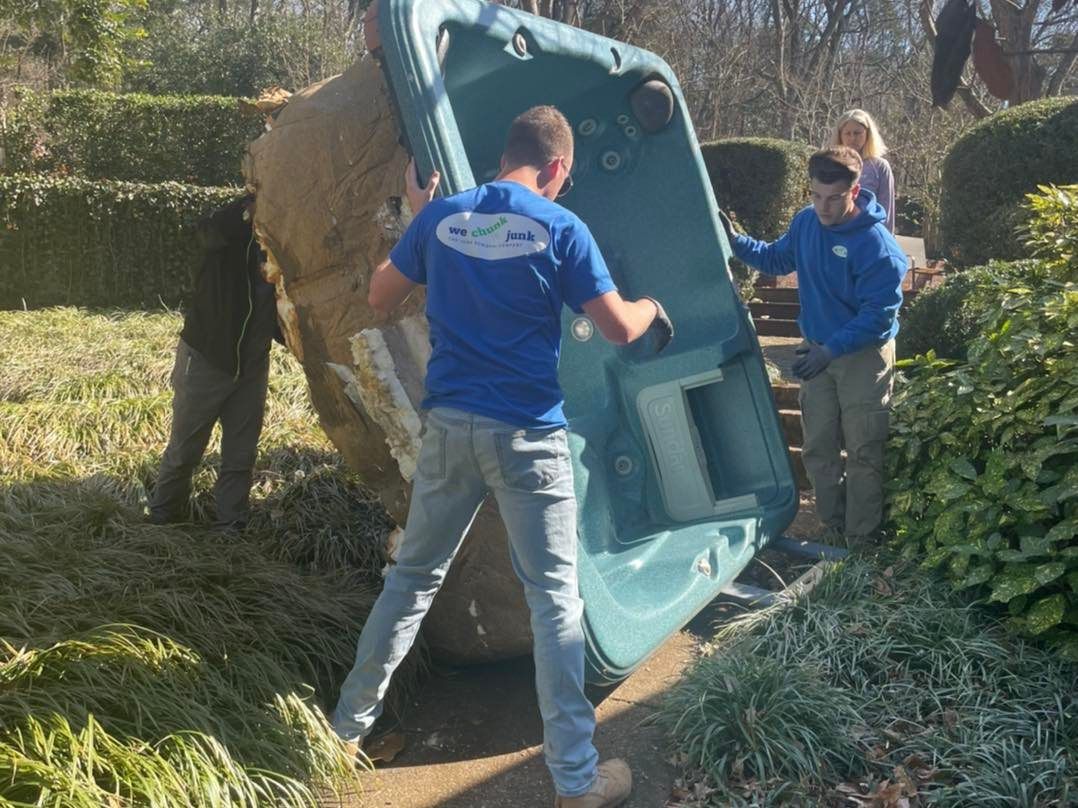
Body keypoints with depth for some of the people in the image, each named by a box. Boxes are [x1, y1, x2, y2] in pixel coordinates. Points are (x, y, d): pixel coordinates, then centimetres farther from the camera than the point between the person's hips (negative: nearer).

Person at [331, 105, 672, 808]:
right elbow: (619, 329, -8)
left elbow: (380, 297, 15)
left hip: (449, 426, 4)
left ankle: (351, 721, 31)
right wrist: (651, 308, 15)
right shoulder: (560, 228, -7)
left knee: (414, 574, 18)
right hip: (527, 435, -4)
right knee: (555, 597, 4)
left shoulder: (442, 217, 4)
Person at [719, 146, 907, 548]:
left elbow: (879, 315, -23)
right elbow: (776, 259, 16)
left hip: (864, 356, -6)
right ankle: (833, 531, 29)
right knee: (818, 450, 13)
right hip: (817, 350, 6)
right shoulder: (805, 222, -3)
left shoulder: (877, 245, -23)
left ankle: (861, 542, 12)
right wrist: (736, 242, 2)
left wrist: (831, 349, -30)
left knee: (863, 454, 1)